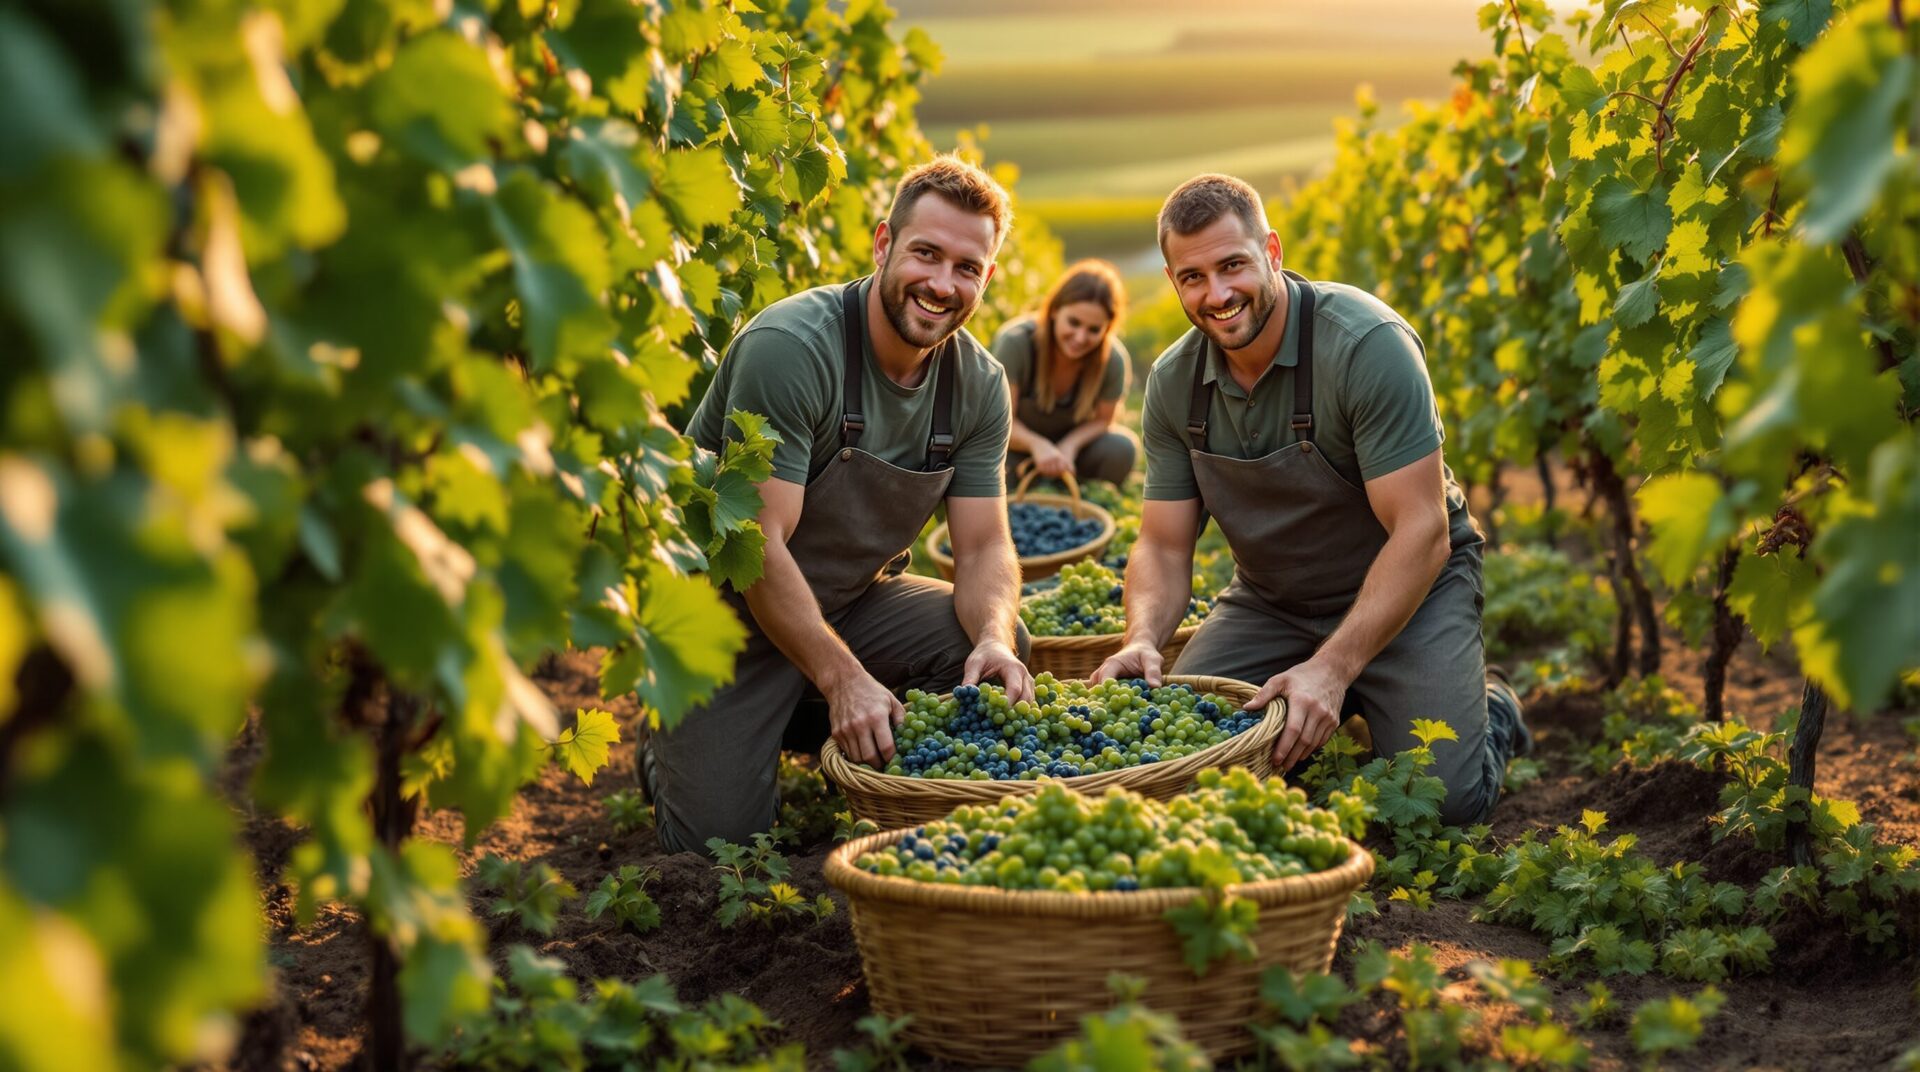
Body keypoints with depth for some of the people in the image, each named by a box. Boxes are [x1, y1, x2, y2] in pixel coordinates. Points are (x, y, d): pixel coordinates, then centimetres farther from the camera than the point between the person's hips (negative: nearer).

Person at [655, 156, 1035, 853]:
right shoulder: (791, 346, -25)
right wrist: (844, 679, -35)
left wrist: (993, 636, -27)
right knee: (719, 834, -18)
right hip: (730, 606, -5)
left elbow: (985, 546, -4)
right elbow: (758, 546, -28)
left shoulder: (978, 383, -5)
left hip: (853, 600, 6)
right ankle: (671, 746, 17)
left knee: (997, 644, -21)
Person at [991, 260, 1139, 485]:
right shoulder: (1015, 342, -28)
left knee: (1122, 447, -27)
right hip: (1020, 445, -2)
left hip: (1073, 441, 2)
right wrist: (1038, 445, -46)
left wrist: (1070, 444, -29)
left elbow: (1102, 419, -7)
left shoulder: (1114, 360, -21)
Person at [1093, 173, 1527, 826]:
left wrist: (1331, 669, -36)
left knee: (1445, 795, -22)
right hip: (1270, 600, 5)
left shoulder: (1367, 345, -25)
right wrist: (1143, 639, -26)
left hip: (1407, 590, -5)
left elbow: (1421, 531, -27)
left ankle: (1487, 710, 13)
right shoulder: (1173, 382, -7)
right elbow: (1164, 547, -3)